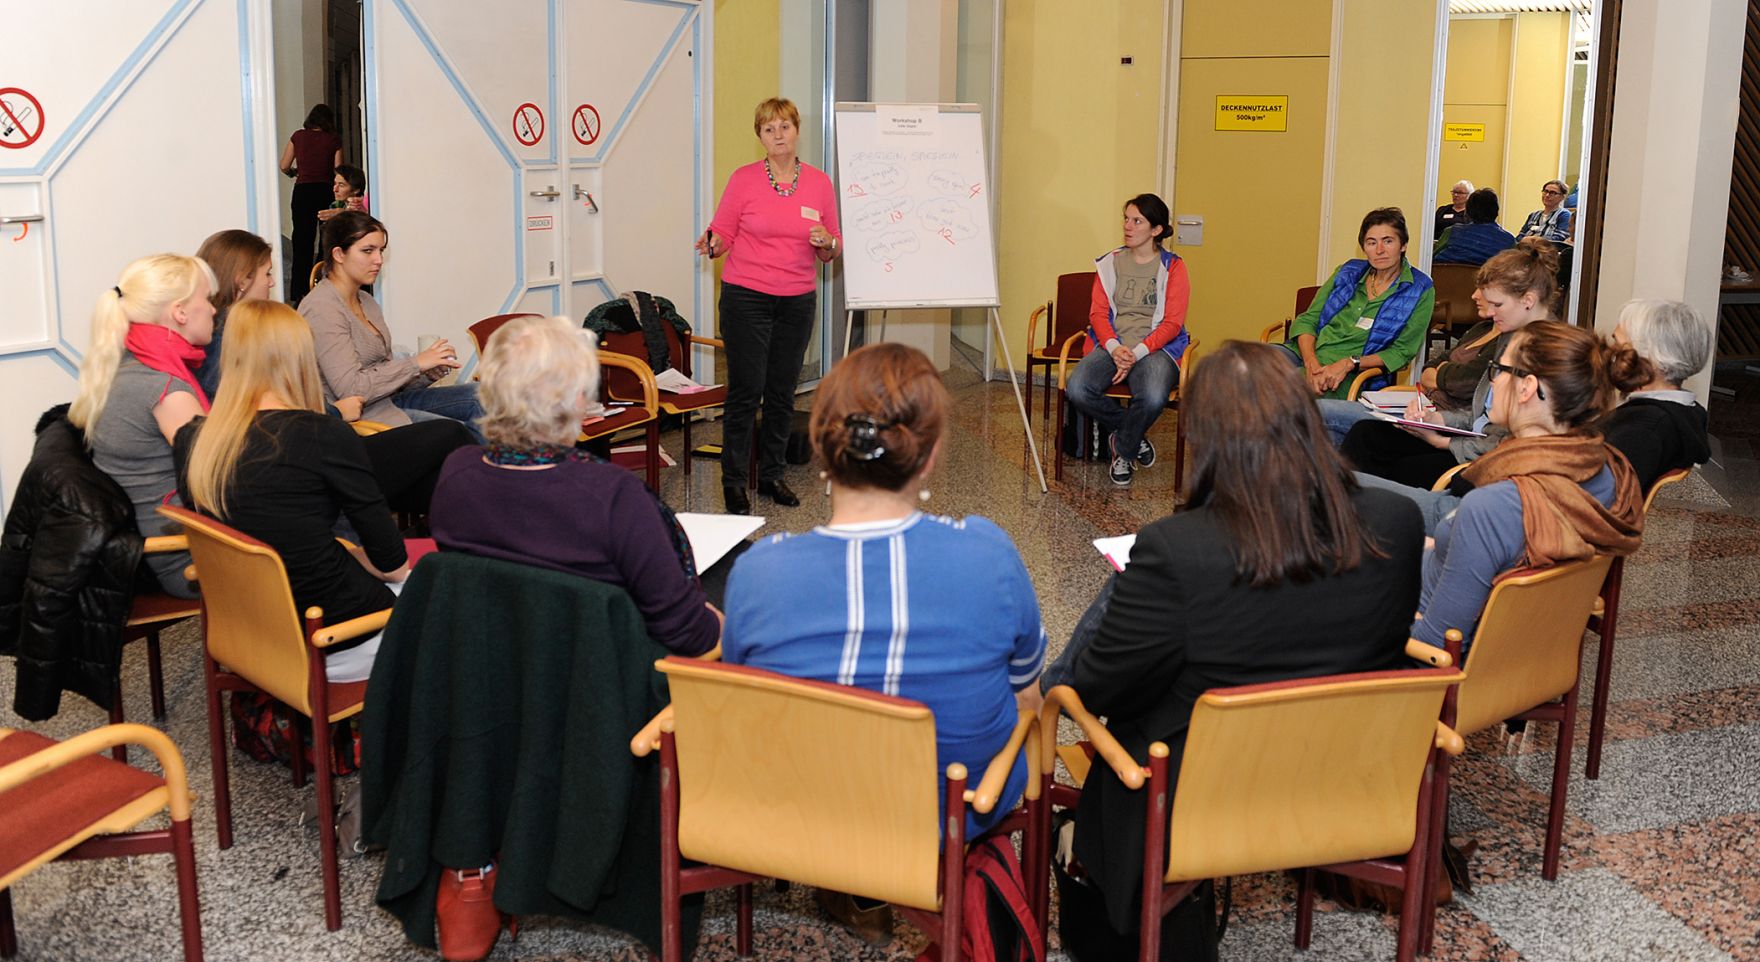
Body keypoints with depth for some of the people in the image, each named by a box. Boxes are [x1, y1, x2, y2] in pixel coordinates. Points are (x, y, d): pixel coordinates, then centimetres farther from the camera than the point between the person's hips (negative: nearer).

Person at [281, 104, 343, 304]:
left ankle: (298, 293, 4)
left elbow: (284, 166, 4)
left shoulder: (298, 136, 3)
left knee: (302, 242, 6)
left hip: (302, 191, 1)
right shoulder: (334, 140, -1)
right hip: (326, 191, -1)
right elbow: (338, 171, -3)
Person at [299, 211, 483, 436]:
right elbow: (350, 389, -22)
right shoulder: (322, 309, -15)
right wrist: (416, 363, -18)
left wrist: (431, 371, -4)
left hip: (387, 399, 9)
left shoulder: (365, 301, 14)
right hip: (355, 416, -9)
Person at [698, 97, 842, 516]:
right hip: (746, 297, -3)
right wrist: (711, 244, -21)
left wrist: (827, 243, -13)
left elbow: (832, 251, 10)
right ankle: (733, 482, 5)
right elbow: (723, 233, 1)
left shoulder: (819, 183, 5)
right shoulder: (743, 179, -3)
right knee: (746, 390, -5)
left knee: (783, 392, 9)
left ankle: (771, 476, 22)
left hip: (797, 301, 3)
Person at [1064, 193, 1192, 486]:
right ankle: (1135, 435, -2)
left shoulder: (1172, 267, 4)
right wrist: (1114, 347, -14)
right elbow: (1098, 313, 6)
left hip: (1156, 348, -3)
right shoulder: (1110, 263, 13)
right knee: (1078, 390, -28)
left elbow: (1172, 323, -3)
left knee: (1153, 398, -36)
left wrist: (1137, 352, -16)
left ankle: (1124, 449, -2)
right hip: (1112, 345, 3)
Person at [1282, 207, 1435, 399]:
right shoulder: (1348, 272, 16)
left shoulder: (1420, 290, 6)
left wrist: (1349, 363, -15)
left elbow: (1402, 351, 0)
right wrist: (1311, 363, -12)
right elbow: (1307, 320, 9)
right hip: (1305, 352, 5)